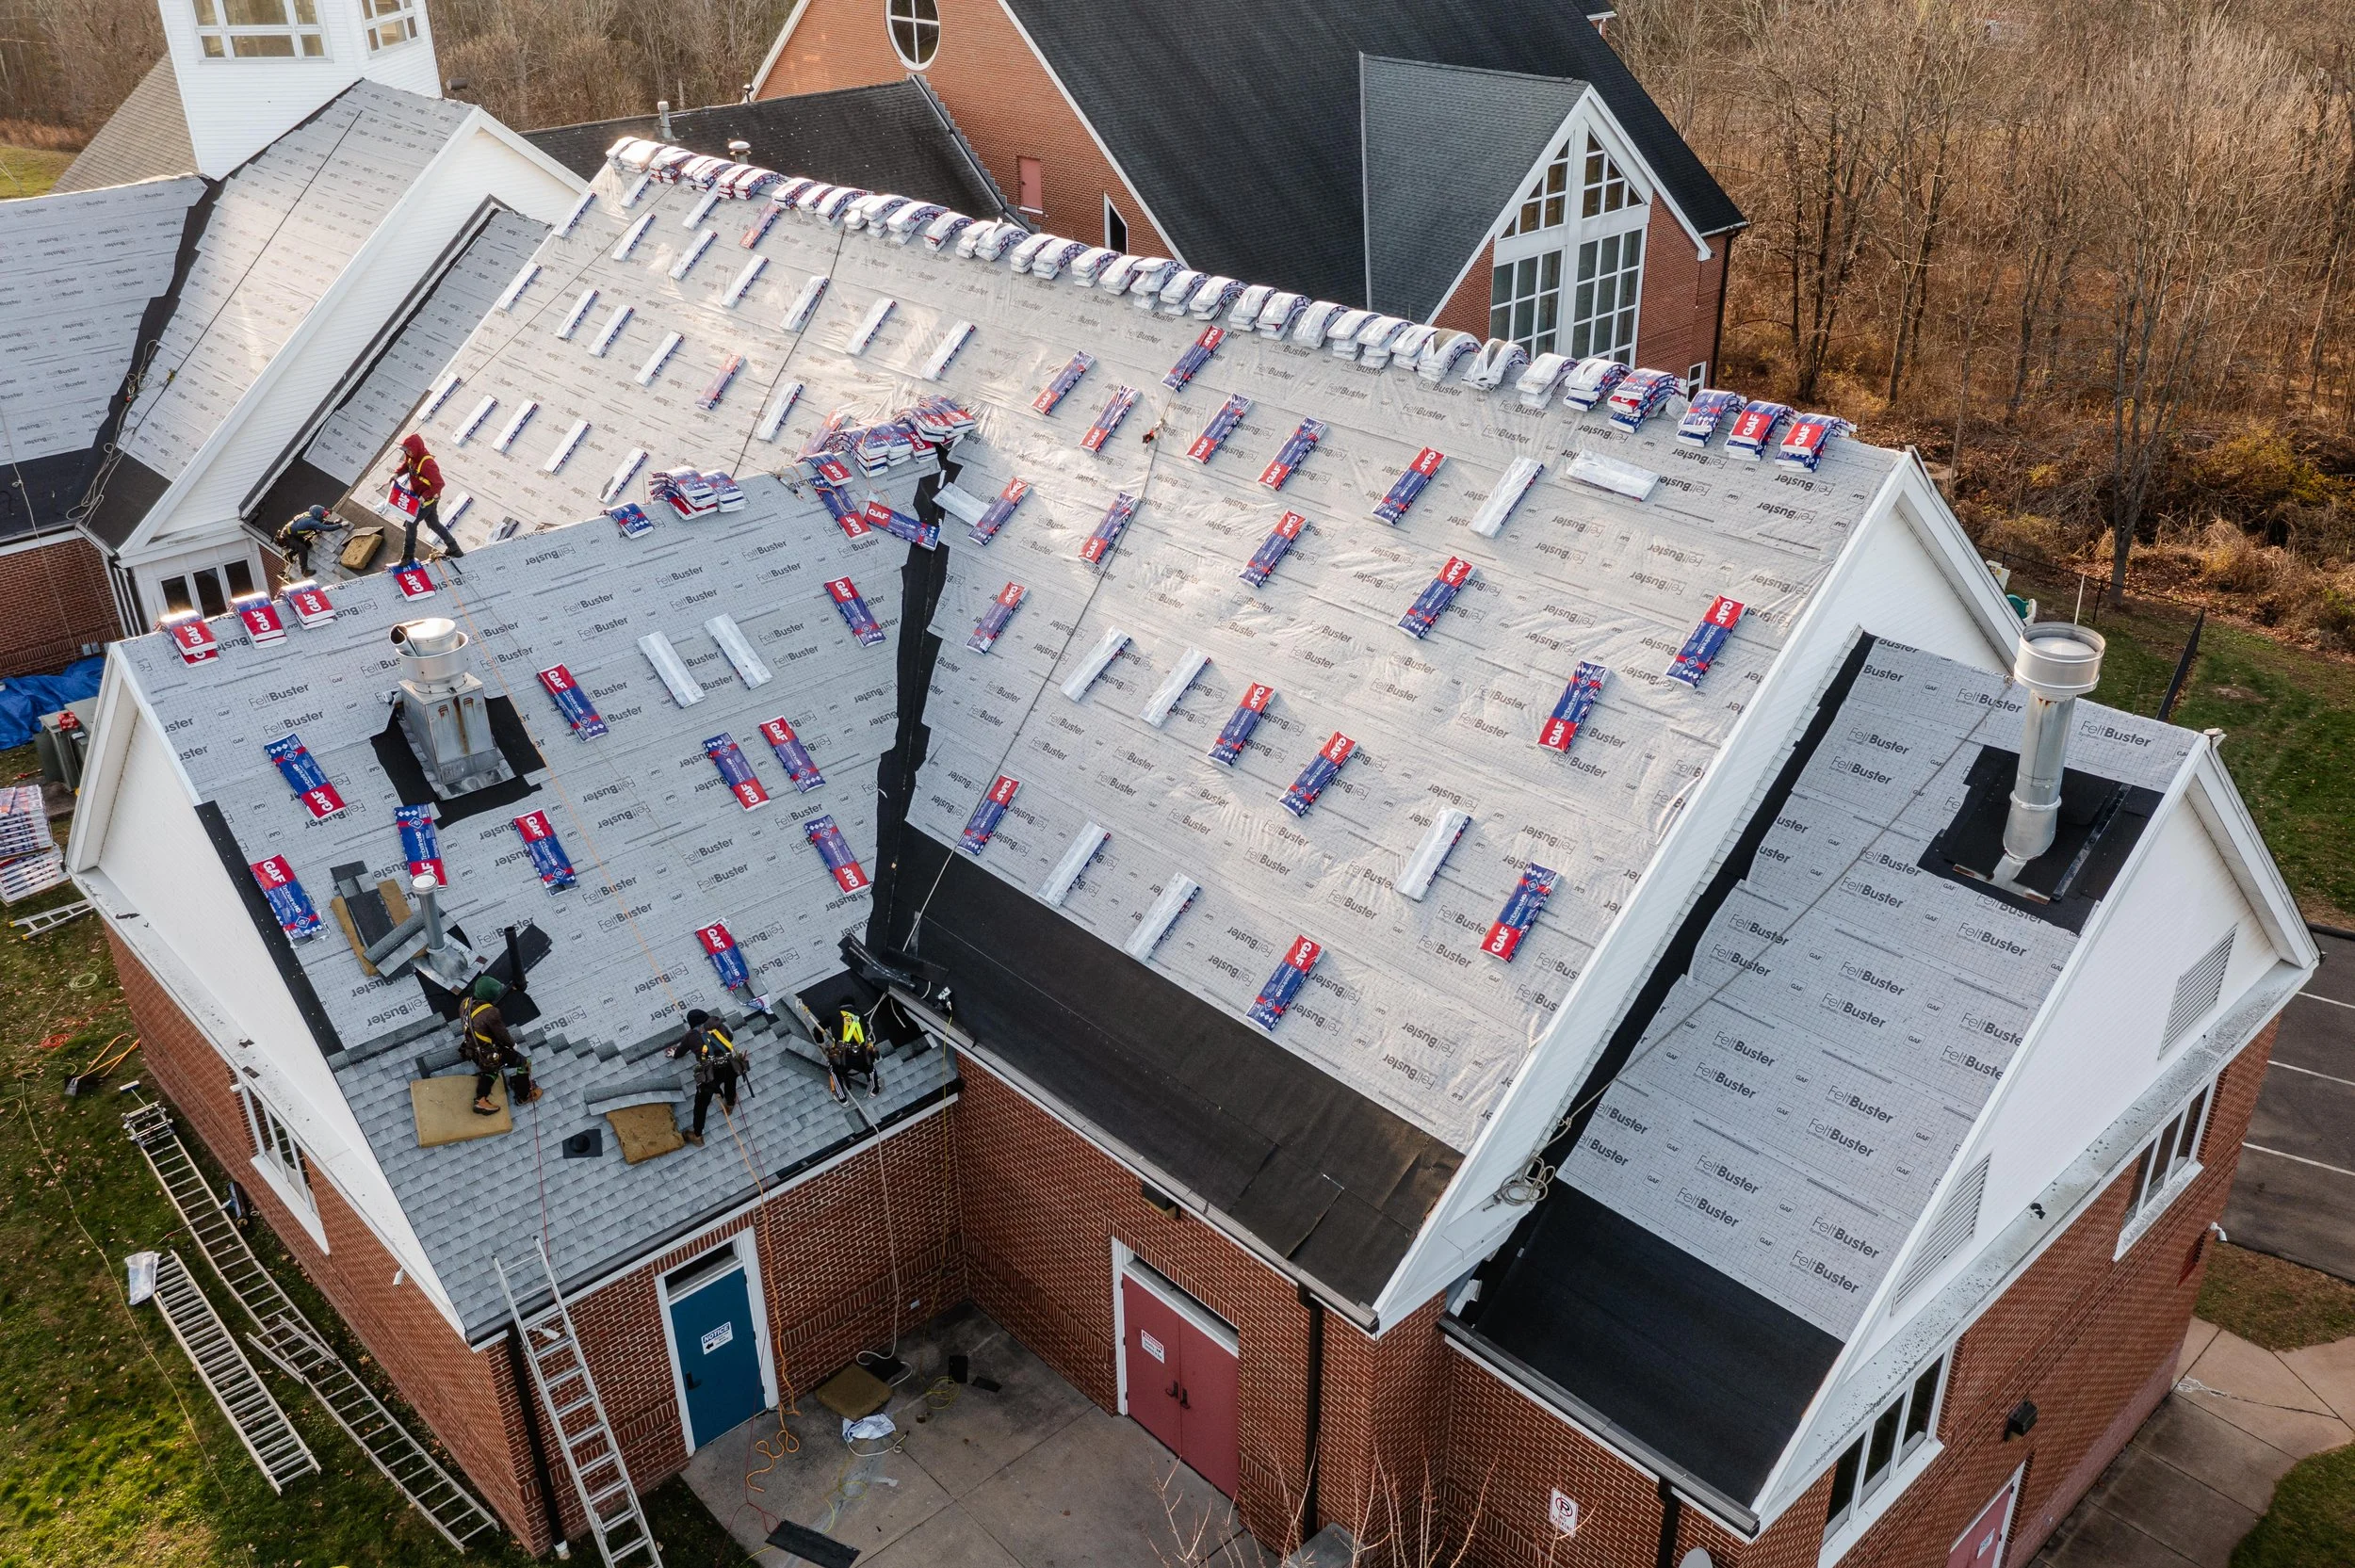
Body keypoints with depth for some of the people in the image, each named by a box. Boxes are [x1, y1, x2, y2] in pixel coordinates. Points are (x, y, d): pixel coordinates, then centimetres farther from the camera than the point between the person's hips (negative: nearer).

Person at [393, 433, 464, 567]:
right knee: (434, 524, 20)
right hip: (420, 497, 9)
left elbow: (439, 484, -30)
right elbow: (406, 466, 14)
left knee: (411, 524, 1)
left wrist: (425, 496, -33)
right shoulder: (412, 457, -7)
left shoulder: (427, 464, -34)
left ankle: (408, 556, 15)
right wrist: (397, 474, -5)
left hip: (427, 500, -9)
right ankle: (453, 548, 31)